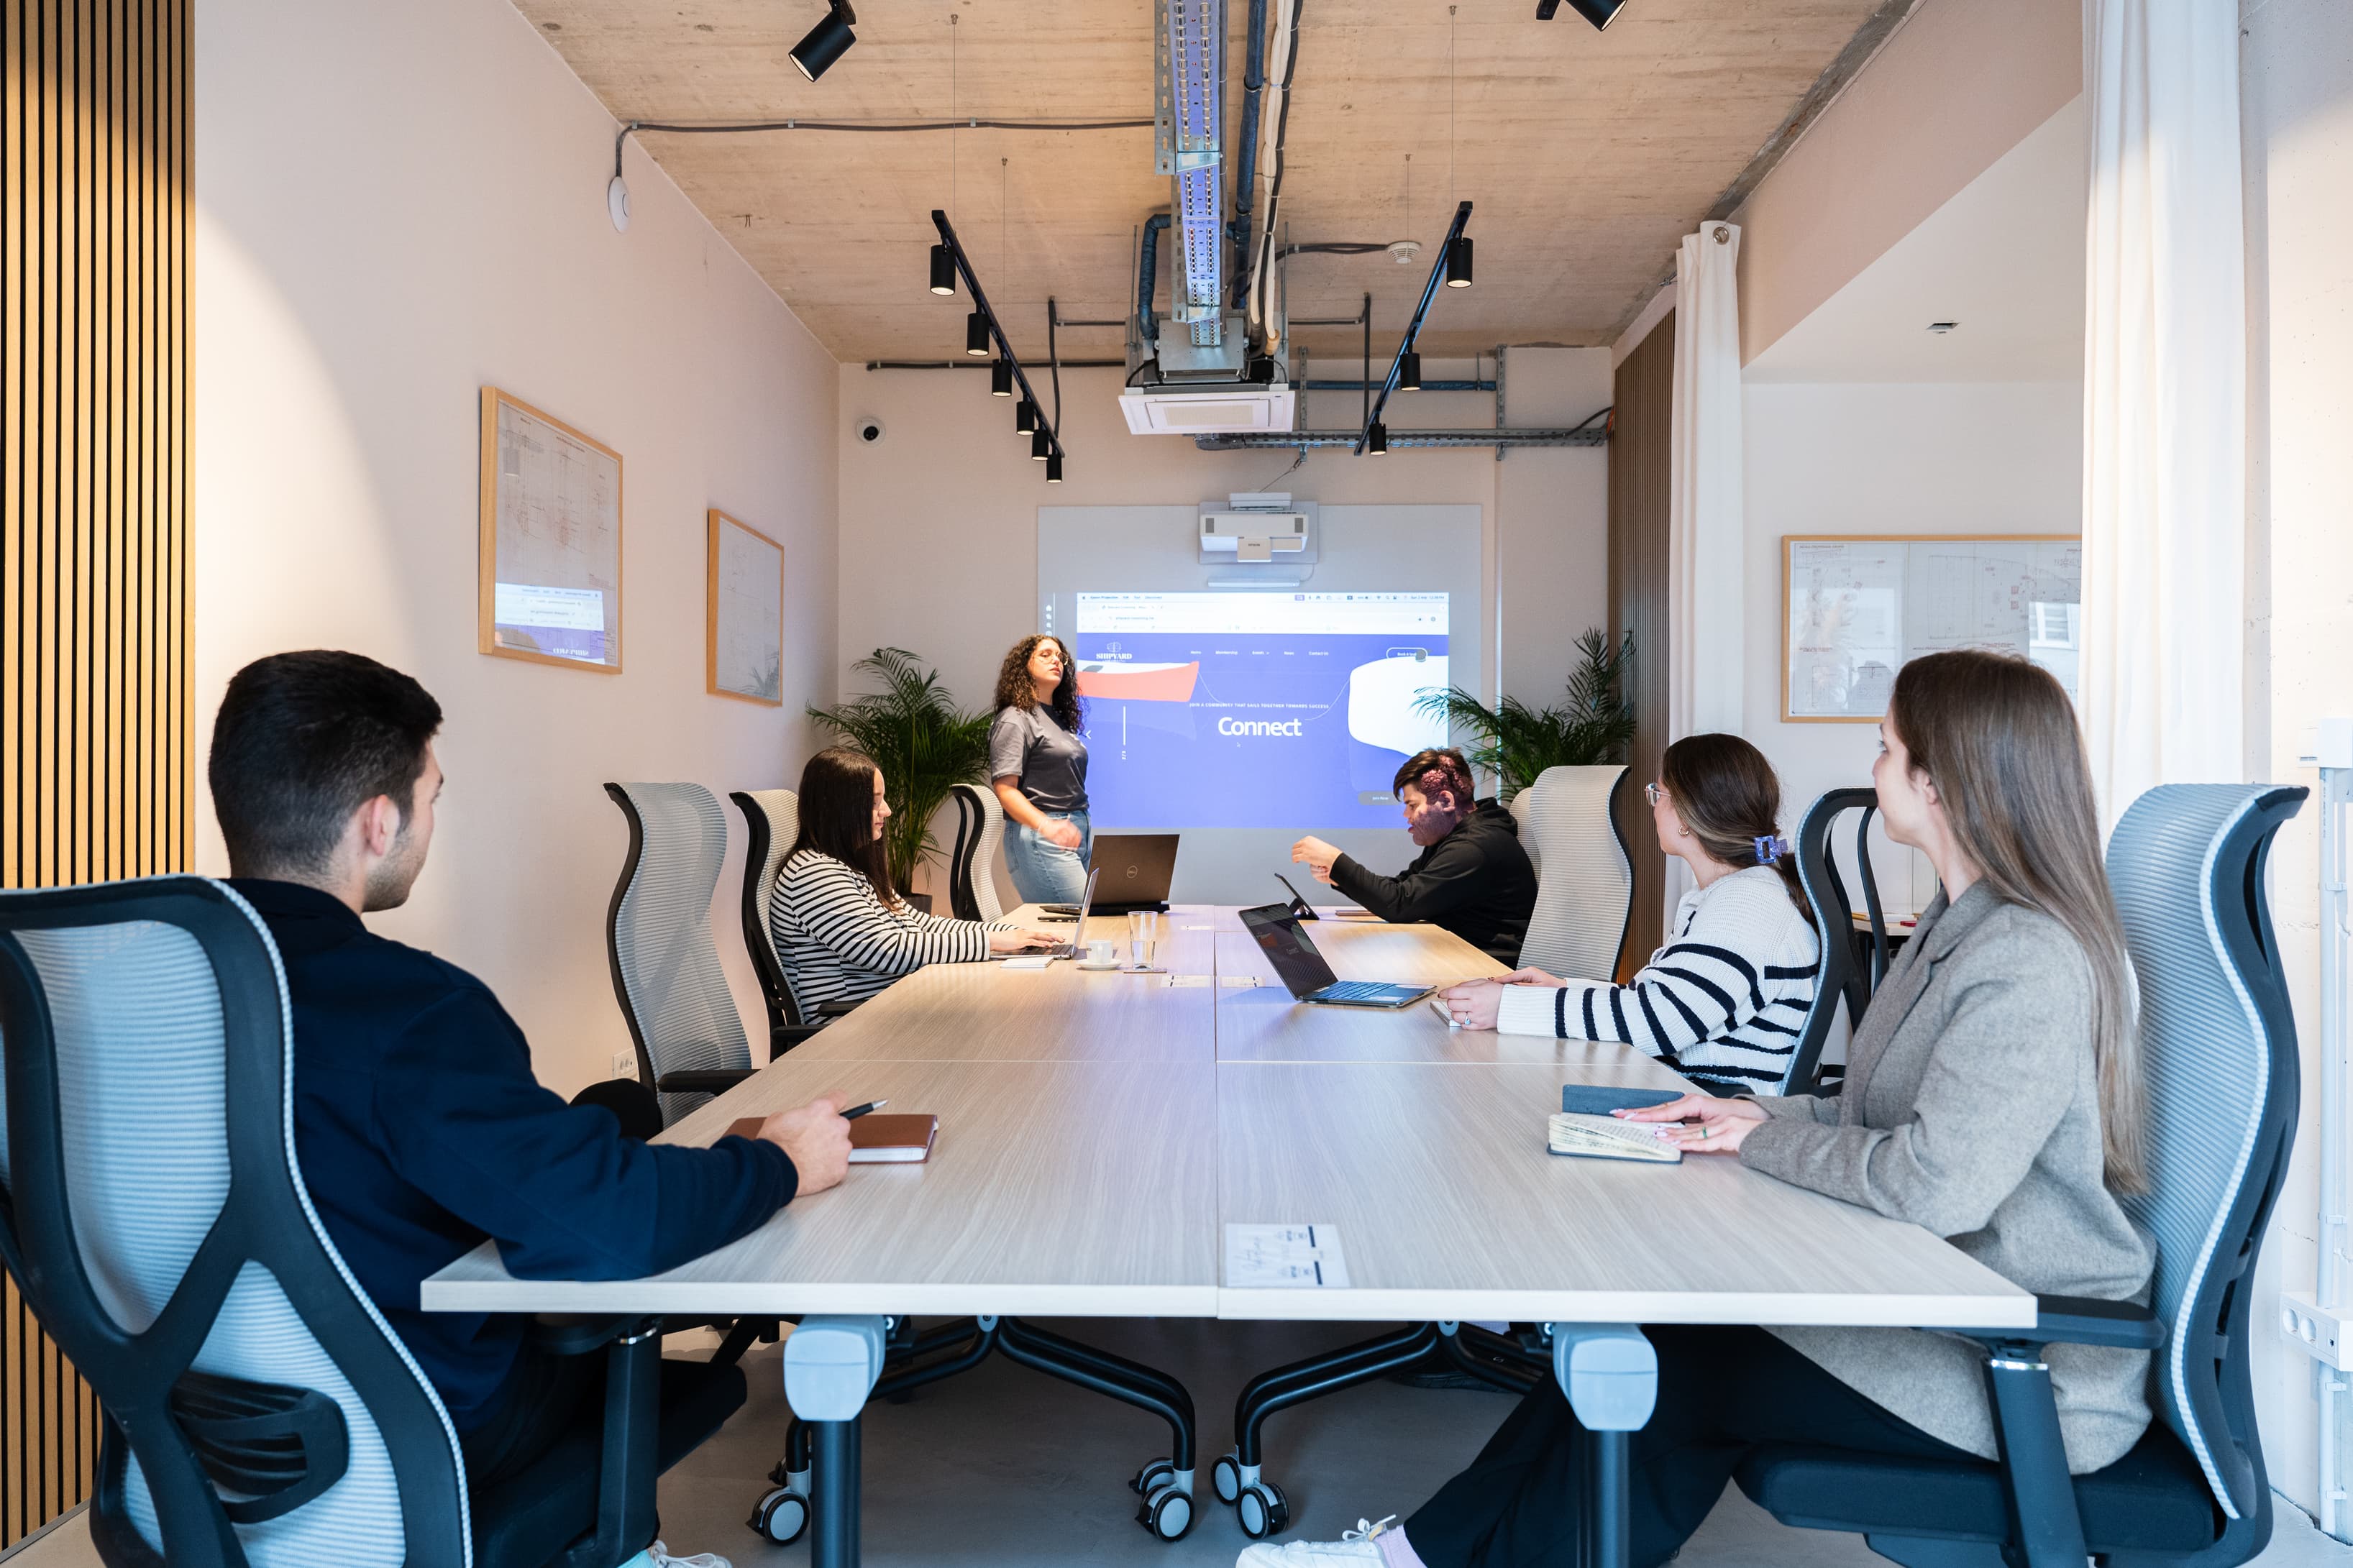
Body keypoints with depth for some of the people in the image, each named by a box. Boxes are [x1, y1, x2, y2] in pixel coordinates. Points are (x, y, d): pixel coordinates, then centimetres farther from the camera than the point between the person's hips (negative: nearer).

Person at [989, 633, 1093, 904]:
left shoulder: (1061, 718, 20)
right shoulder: (1014, 720, -4)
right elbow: (1005, 790, -14)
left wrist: (1089, 835, 18)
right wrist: (1046, 826, -28)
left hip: (1077, 832, 8)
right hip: (1040, 837, -8)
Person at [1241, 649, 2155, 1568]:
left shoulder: (2030, 961, -24)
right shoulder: (1963, 926, 10)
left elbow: (1937, 1185, -31)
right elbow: (1887, 1116, 14)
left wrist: (1768, 1139, -15)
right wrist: (1757, 1113, -1)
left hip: (2028, 1374, -8)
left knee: (1675, 1374, -8)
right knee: (1656, 1328, -3)